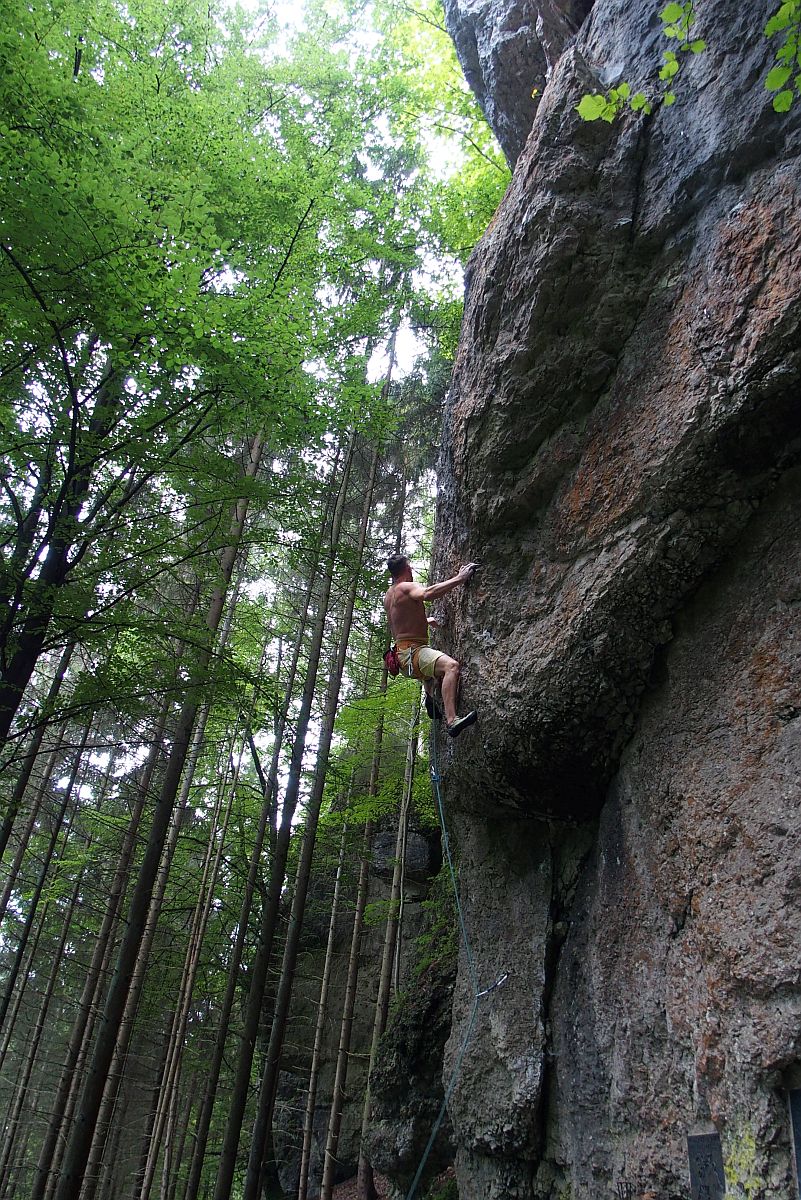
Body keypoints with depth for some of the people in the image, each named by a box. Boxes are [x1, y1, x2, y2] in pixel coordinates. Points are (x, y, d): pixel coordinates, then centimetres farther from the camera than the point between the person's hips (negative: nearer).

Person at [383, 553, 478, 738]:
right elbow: (427, 593, -32)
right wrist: (459, 578, -27)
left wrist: (424, 621, 43)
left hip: (402, 652, 10)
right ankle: (451, 721, -46)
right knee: (451, 666, -34)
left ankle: (430, 698, 33)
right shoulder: (406, 587, -10)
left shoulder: (389, 594, 18)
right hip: (412, 651, -10)